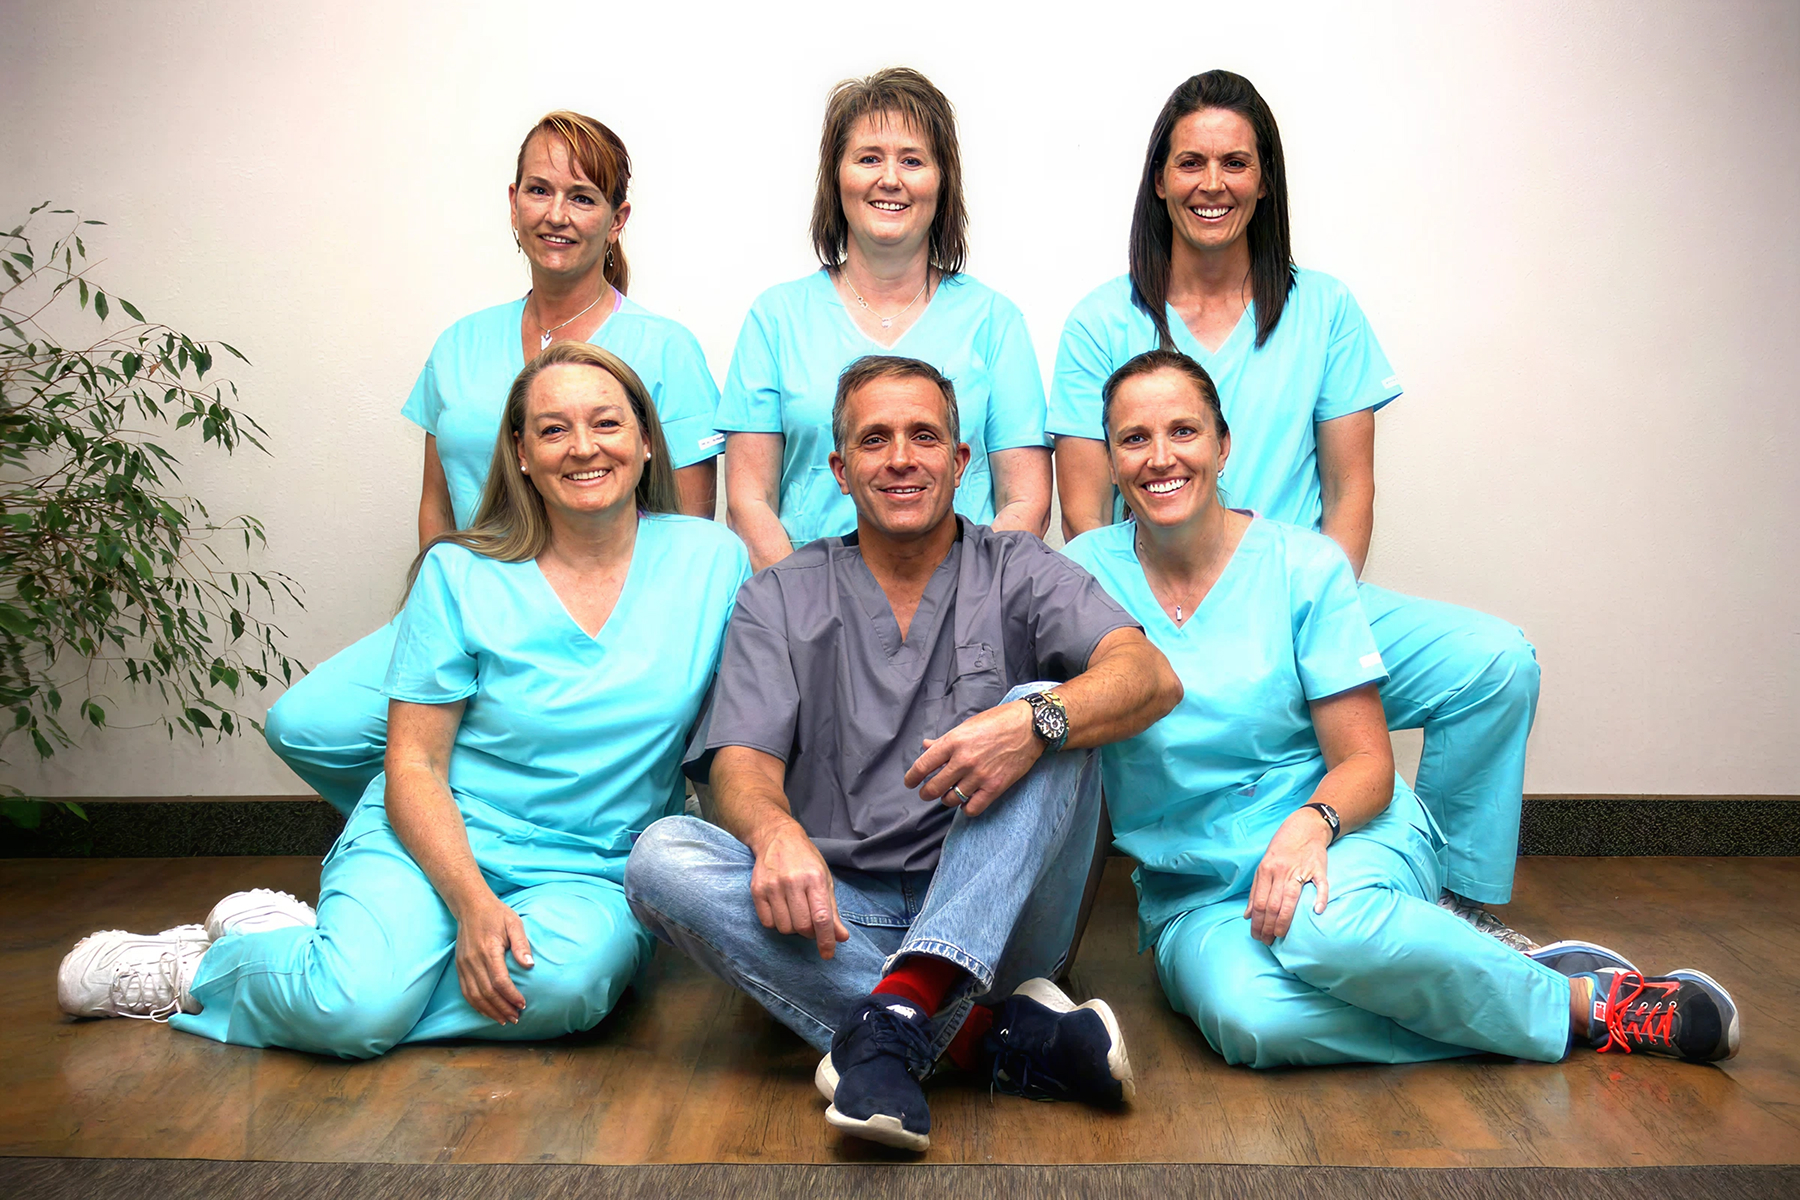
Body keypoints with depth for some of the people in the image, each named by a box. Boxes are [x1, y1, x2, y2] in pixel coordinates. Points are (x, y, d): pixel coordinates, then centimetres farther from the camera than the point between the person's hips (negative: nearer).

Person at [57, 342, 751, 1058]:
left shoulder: (711, 561, 0)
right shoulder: (460, 575, -3)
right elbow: (414, 765, -5)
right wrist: (473, 904, -19)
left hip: (592, 875, 2)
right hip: (437, 839, -1)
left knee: (564, 981, -34)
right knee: (354, 1009, -31)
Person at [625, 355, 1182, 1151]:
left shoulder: (1018, 571, 8)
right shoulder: (780, 599, 11)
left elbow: (1150, 676, -10)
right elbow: (742, 762, -2)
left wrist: (1035, 721, -33)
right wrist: (776, 830, -27)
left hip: (992, 914, -1)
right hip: (839, 915, 1)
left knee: (1052, 714, -23)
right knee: (663, 854, -24)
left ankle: (899, 1011, -40)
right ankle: (993, 1032, -32)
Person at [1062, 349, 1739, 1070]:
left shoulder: (1303, 565, -2)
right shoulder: (1086, 572, 1)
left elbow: (1366, 764, -5)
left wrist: (1309, 823, -25)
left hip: (1347, 836, -1)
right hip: (1193, 893, 1)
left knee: (1326, 924, -39)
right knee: (1248, 1016, -35)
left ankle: (1584, 1000, -14)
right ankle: (1573, 1015, -18)